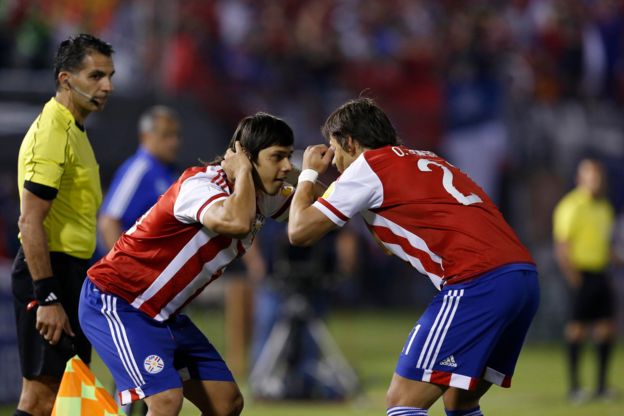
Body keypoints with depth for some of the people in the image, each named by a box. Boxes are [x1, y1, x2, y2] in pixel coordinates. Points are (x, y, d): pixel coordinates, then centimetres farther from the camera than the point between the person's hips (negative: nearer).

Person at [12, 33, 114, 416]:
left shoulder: (73, 130, 15)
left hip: (68, 270, 10)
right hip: (49, 272, -10)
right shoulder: (52, 134, -16)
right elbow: (30, 221, -22)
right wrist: (46, 297, -25)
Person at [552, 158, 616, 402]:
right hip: (582, 274, -8)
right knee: (578, 328, -6)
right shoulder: (572, 206, -11)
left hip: (600, 273, 8)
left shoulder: (604, 207, 15)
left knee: (607, 327, 5)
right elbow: (561, 248, -14)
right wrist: (573, 278, -17)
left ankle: (602, 386, 11)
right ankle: (574, 387, -1)